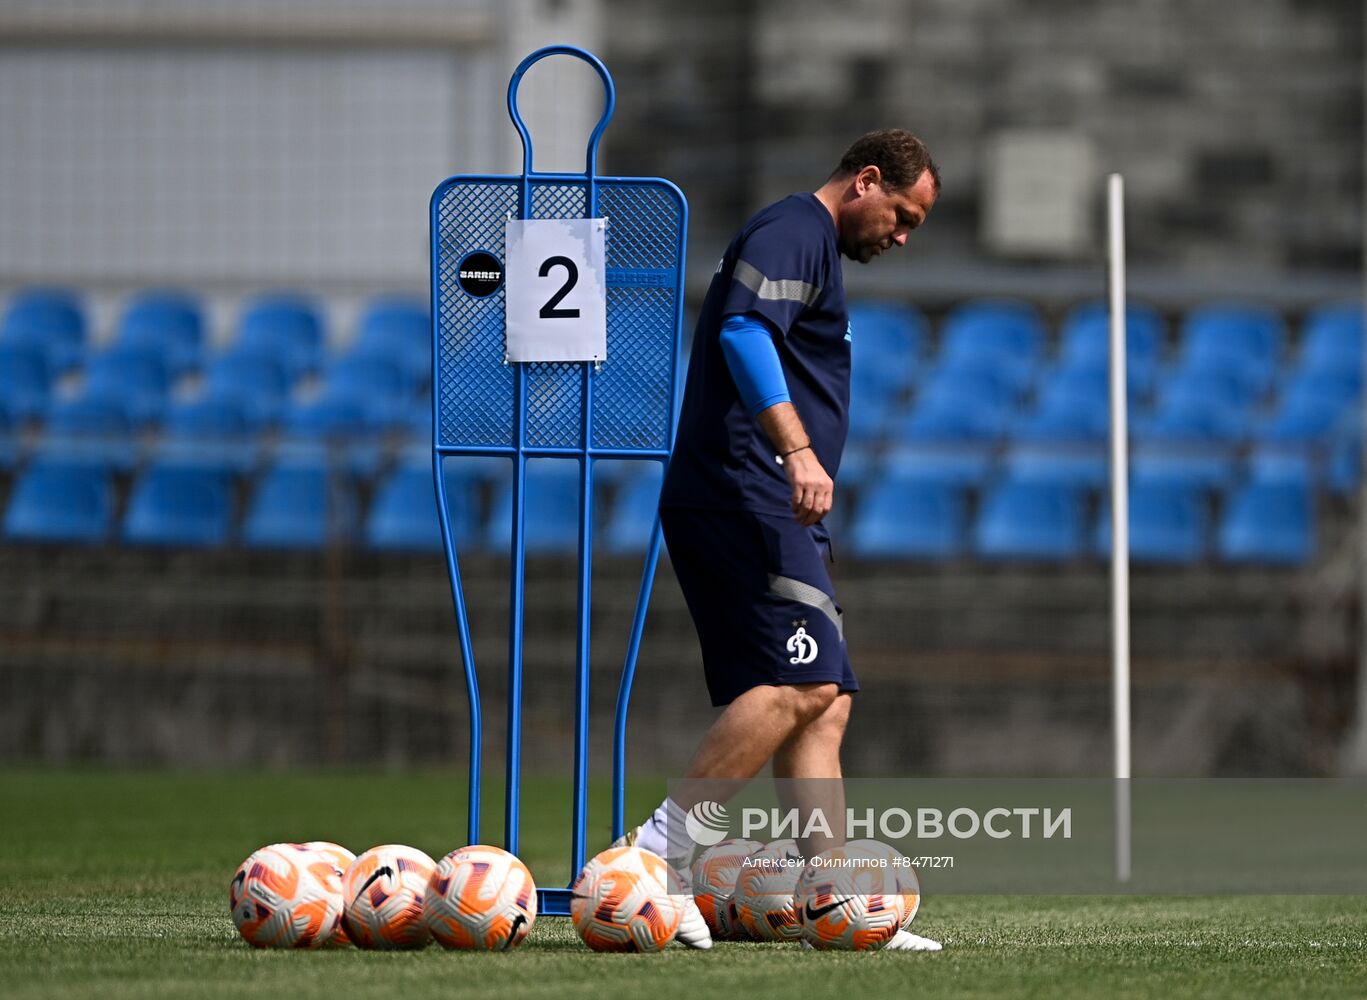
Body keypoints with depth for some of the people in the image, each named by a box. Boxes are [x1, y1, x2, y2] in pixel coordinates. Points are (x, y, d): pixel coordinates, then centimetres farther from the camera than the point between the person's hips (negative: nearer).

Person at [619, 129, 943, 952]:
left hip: (777, 511, 11)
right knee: (803, 682, -21)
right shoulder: (794, 230, -5)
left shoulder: (817, 249, 28)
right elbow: (744, 331, -22)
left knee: (825, 702, 4)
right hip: (744, 495, -11)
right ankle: (656, 851, -22)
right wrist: (797, 449, -32)